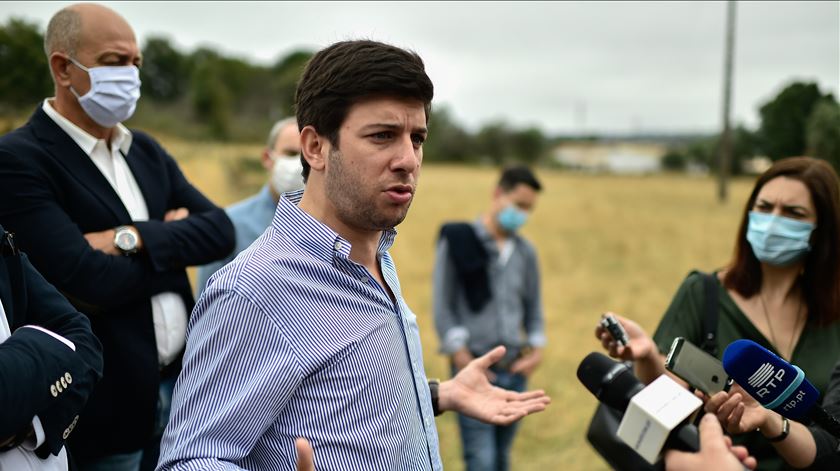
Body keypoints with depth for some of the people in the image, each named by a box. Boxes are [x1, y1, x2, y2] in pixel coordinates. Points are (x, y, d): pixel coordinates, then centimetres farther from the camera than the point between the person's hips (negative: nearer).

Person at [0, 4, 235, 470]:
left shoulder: (146, 150, 10)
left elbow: (220, 231, 0)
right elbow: (90, 283, -23)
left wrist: (136, 239, -16)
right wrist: (174, 244, -7)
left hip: (184, 382, 6)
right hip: (106, 402, -6)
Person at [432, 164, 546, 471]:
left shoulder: (525, 252, 10)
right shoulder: (457, 241, -4)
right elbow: (442, 305, -6)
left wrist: (537, 346, 3)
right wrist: (462, 357, -11)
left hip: (514, 370, 5)